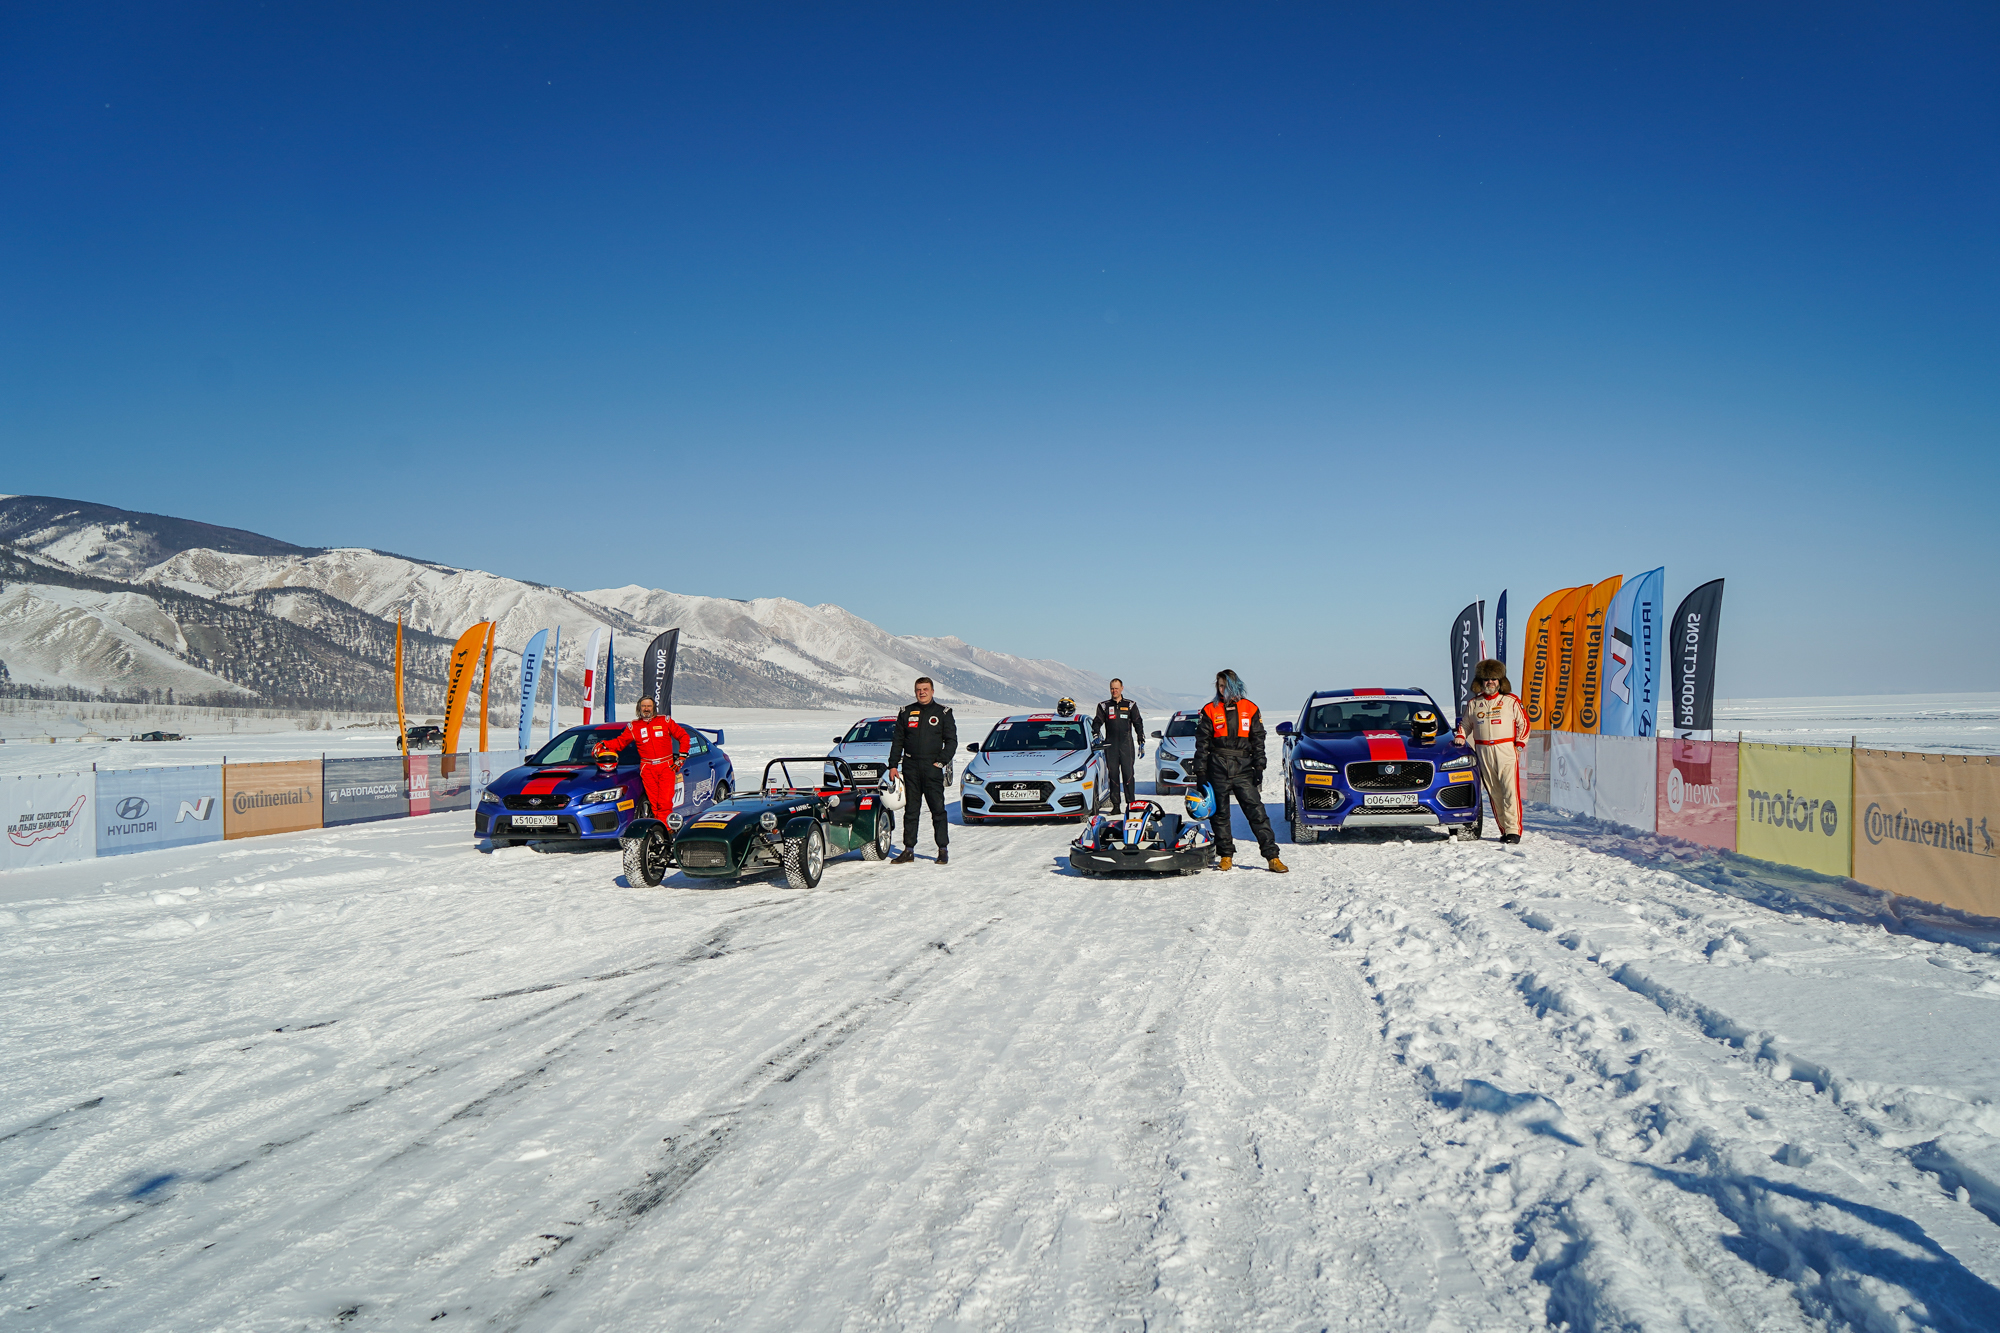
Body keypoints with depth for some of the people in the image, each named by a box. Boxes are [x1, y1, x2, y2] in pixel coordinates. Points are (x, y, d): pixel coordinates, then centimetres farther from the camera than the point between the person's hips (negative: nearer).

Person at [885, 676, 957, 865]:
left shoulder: (943, 713, 5)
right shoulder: (906, 712, 12)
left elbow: (951, 741, 4)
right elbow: (897, 741, 14)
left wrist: (941, 761, -7)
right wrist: (892, 765, 7)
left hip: (932, 767, -2)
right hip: (910, 767, 3)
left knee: (938, 809, -3)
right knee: (910, 810, 6)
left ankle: (943, 849, 3)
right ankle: (909, 850, 10)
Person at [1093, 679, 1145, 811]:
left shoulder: (1130, 705, 11)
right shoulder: (1104, 706, 13)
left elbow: (1138, 724, 11)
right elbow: (1098, 723, 8)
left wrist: (1142, 742, 5)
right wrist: (1097, 736, -11)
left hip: (1126, 744, -1)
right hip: (1110, 745, 1)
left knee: (1128, 773, -7)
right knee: (1113, 774, 0)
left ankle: (1130, 802, -5)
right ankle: (1116, 804, 3)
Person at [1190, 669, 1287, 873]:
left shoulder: (1250, 710, 7)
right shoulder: (1210, 711, 4)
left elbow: (1258, 742, 9)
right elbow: (1202, 743, 4)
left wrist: (1259, 768, 1)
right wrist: (1200, 772, -1)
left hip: (1243, 768, 0)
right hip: (1218, 769, 0)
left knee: (1257, 812, -6)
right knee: (1220, 814, 6)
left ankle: (1272, 856, -6)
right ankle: (1226, 855, 18)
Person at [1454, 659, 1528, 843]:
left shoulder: (1510, 701, 6)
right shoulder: (1473, 703, 13)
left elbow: (1523, 723, 8)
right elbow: (1465, 723, 24)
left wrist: (1520, 744, -2)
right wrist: (1460, 736, 7)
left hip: (1507, 750, -3)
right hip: (1483, 752, 3)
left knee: (1510, 791, -11)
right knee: (1493, 793, 3)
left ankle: (1513, 830, -11)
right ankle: (1503, 829, 9)